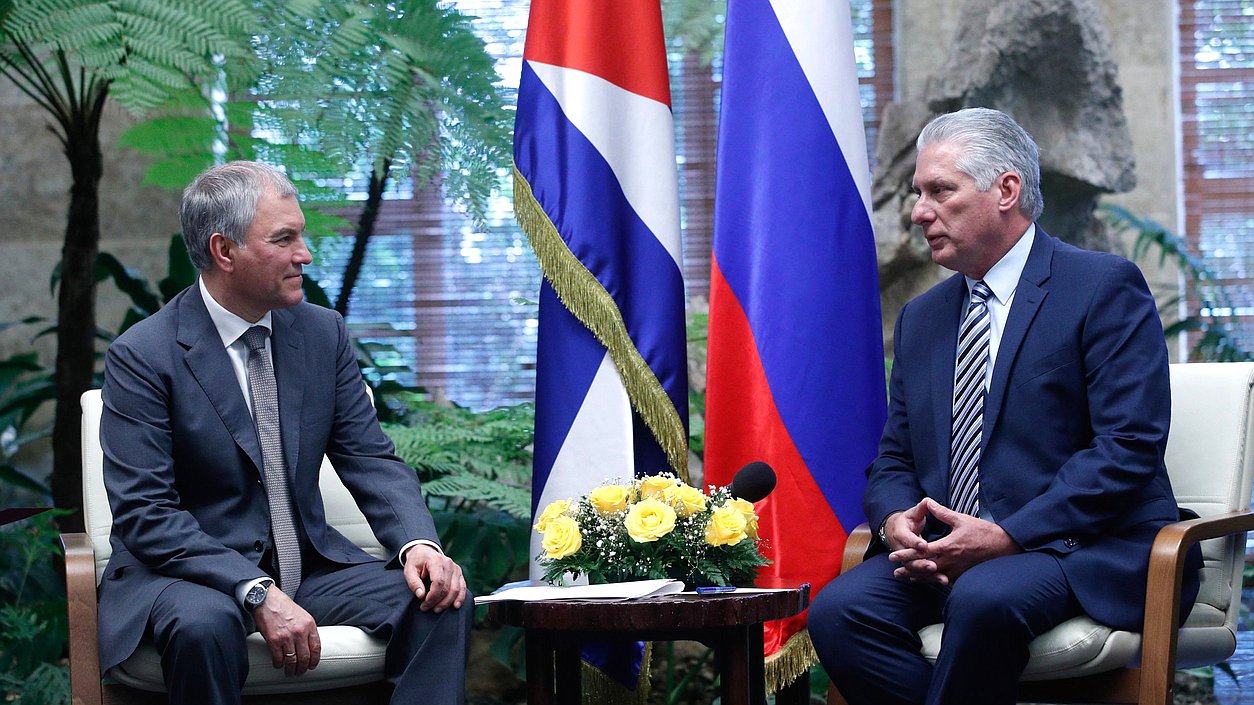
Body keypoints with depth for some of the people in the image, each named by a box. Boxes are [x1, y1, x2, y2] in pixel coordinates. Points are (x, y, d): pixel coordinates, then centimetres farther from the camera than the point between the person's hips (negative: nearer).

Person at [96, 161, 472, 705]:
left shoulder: (323, 332, 5)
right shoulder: (142, 355, -12)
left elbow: (370, 459, 6)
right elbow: (144, 515, -17)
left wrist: (417, 542, -16)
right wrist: (259, 594, -28)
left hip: (310, 567, 5)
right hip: (189, 573, -5)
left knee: (444, 600, -18)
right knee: (203, 624, -38)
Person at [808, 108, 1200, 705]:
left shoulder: (1104, 288, -2)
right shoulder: (921, 318, 20)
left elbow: (1129, 448, -12)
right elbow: (894, 460, 20)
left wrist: (1007, 537, -19)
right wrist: (896, 519, -6)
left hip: (1086, 552, -6)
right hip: (944, 554, 6)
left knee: (985, 598, -37)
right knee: (838, 610, -23)